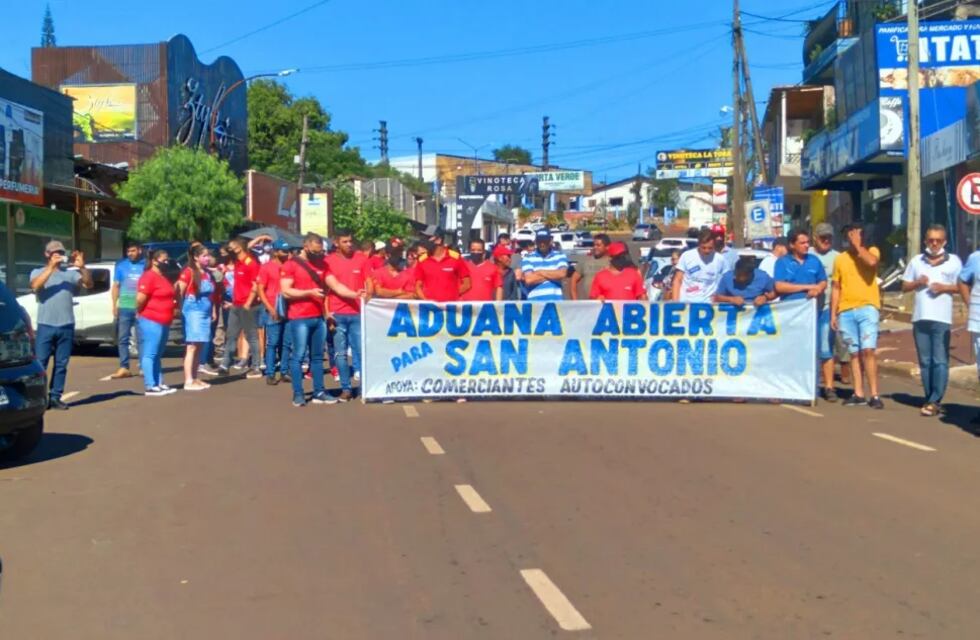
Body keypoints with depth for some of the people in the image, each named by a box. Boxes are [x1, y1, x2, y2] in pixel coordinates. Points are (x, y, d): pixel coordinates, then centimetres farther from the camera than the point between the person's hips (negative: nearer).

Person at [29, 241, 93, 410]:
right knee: (40, 363, -3)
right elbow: (35, 286, -13)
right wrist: (51, 267, -18)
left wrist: (82, 267, -18)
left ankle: (55, 397, 11)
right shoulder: (38, 272, 8)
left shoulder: (70, 273, 11)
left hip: (66, 326, 2)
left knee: (61, 364, 5)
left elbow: (89, 284, -2)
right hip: (46, 326, -2)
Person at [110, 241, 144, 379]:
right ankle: (124, 368, 2)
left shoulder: (146, 265, 4)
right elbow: (116, 286, 10)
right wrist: (114, 305, 3)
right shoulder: (121, 265, 9)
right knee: (123, 338, 0)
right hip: (125, 307, 2)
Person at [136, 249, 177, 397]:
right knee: (150, 354, -8)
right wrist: (141, 312, -5)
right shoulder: (149, 277, -14)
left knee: (158, 355, 13)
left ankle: (159, 384, 18)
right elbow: (140, 299, -20)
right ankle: (150, 387, -9)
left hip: (164, 322, 10)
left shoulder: (163, 277, 17)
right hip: (151, 322, -10)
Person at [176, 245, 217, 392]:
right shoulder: (188, 272, -7)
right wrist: (181, 309, -15)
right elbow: (179, 292, -13)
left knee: (200, 347, 9)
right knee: (192, 346, -10)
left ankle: (195, 378, 15)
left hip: (205, 312, 7)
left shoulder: (208, 273, 15)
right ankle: (188, 381, -10)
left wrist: (214, 311, 14)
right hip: (193, 311, -7)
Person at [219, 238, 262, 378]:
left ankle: (255, 368, 2)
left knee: (251, 336, -3)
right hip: (236, 305, 9)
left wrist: (248, 304, -18)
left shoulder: (252, 263, -12)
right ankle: (225, 364, 16)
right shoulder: (237, 263, 13)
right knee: (230, 335, 11)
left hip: (247, 306, -9)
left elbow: (255, 286, -15)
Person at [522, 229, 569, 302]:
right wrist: (553, 275, -2)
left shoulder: (560, 256, 10)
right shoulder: (528, 258, 6)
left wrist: (539, 272, -3)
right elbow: (529, 279, -8)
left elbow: (562, 274, -8)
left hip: (556, 301, 1)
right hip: (535, 302, -1)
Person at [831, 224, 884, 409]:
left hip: (867, 308, -3)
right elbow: (836, 288, 14)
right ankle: (858, 394, 11)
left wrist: (858, 245, -9)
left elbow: (871, 262, -21)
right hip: (846, 311, 3)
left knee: (868, 350, -12)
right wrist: (833, 314, 8)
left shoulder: (871, 251, 5)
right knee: (855, 353, 7)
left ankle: (874, 395, -10)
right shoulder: (840, 259, 13)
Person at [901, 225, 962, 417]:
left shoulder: (954, 261, 5)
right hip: (920, 318, 4)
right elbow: (905, 286, 15)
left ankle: (935, 402, -7)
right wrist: (917, 282, -5)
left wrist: (945, 287, -12)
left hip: (942, 318, -3)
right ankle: (930, 399, 15)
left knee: (940, 362, -8)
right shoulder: (916, 261, 12)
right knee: (925, 362, 8)